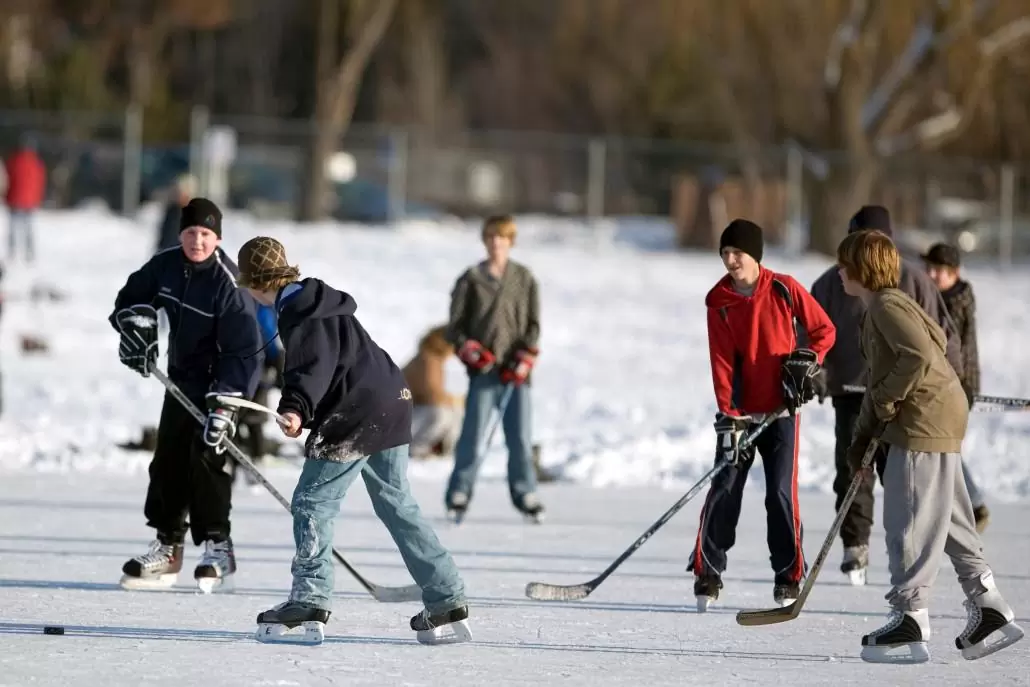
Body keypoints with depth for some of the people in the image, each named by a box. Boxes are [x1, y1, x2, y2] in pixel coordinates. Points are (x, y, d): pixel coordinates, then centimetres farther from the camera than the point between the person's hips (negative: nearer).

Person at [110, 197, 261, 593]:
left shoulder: (228, 284, -24)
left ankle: (217, 547, -11)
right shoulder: (166, 266, -5)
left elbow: (242, 349, -26)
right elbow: (132, 297, 14)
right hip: (181, 376, 7)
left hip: (219, 381, -7)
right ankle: (168, 546, 19)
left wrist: (224, 404, -32)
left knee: (207, 457, -17)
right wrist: (135, 325, -8)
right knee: (168, 460, 9)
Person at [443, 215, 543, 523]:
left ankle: (525, 494, 13)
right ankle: (459, 492, 4)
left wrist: (524, 358, -4)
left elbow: (533, 324, 10)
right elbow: (455, 327, 6)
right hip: (483, 371, -2)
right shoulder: (471, 279, 5)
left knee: (521, 437, 0)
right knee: (474, 436, -7)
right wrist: (470, 351, -11)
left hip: (516, 372, 2)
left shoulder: (525, 279, 11)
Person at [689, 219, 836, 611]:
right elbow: (721, 362, -7)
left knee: (781, 493, -5)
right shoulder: (718, 302, -3)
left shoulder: (783, 289, -5)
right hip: (740, 412, 1)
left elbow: (823, 329, 5)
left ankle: (789, 577, 5)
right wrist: (729, 416, -15)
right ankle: (707, 573, 7)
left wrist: (806, 361, -13)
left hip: (781, 409, -1)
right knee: (724, 490, -3)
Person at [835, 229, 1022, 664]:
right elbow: (880, 381, 24)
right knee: (948, 522, 12)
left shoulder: (889, 306, -12)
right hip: (926, 424, 11)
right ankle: (989, 610, 14)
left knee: (909, 522, -9)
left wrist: (884, 403, -16)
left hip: (925, 420, -11)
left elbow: (919, 356, -26)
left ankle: (909, 622, -9)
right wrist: (862, 440, 20)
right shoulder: (877, 311, 20)